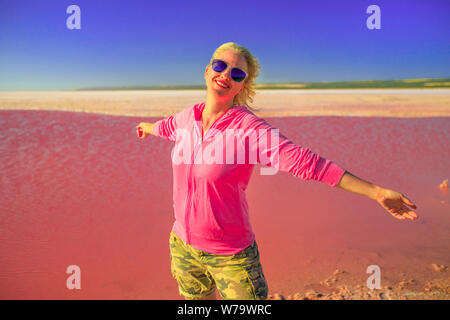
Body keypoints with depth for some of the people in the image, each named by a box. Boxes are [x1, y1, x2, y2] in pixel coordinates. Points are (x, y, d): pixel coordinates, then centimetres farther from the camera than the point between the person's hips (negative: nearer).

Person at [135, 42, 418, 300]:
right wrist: (147, 128, 46)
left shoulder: (249, 127, -18)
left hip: (231, 256, -5)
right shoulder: (188, 117, -1)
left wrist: (375, 191, -29)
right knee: (194, 298, 23)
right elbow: (166, 126, 23)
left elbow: (306, 162, -24)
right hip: (182, 246, 5)